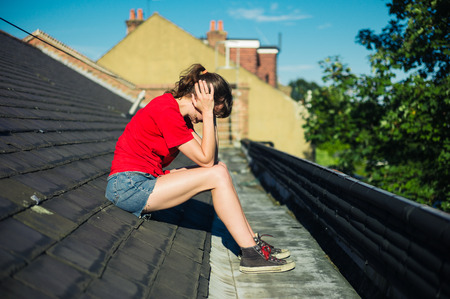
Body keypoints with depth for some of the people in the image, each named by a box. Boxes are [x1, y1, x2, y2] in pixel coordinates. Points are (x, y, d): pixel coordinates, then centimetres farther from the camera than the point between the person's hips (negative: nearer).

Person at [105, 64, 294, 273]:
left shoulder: (177, 112, 13)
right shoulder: (167, 110, -18)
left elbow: (211, 157, 6)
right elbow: (206, 160, -16)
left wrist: (210, 115, 0)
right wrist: (208, 113, -14)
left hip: (144, 181, 10)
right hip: (128, 187, -10)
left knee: (220, 169, 2)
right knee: (217, 175, -16)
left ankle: (252, 241, 2)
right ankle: (251, 255, -13)